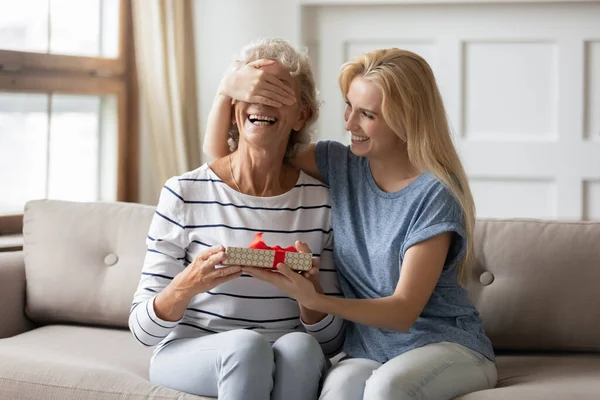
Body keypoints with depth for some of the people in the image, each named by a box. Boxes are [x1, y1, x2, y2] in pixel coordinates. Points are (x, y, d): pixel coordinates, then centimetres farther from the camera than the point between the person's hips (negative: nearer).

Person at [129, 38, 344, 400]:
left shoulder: (321, 201, 1)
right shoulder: (185, 193, -5)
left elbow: (332, 341, 4)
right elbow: (143, 329, -4)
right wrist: (186, 287, -25)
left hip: (292, 362, 2)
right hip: (190, 354, -1)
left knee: (299, 346, -31)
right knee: (246, 345, -33)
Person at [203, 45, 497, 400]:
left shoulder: (435, 195, -12)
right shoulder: (339, 164, 4)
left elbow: (404, 311, -17)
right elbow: (218, 152, 9)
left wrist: (314, 300, -31)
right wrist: (229, 88, -11)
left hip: (450, 347, -2)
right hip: (369, 351, 3)